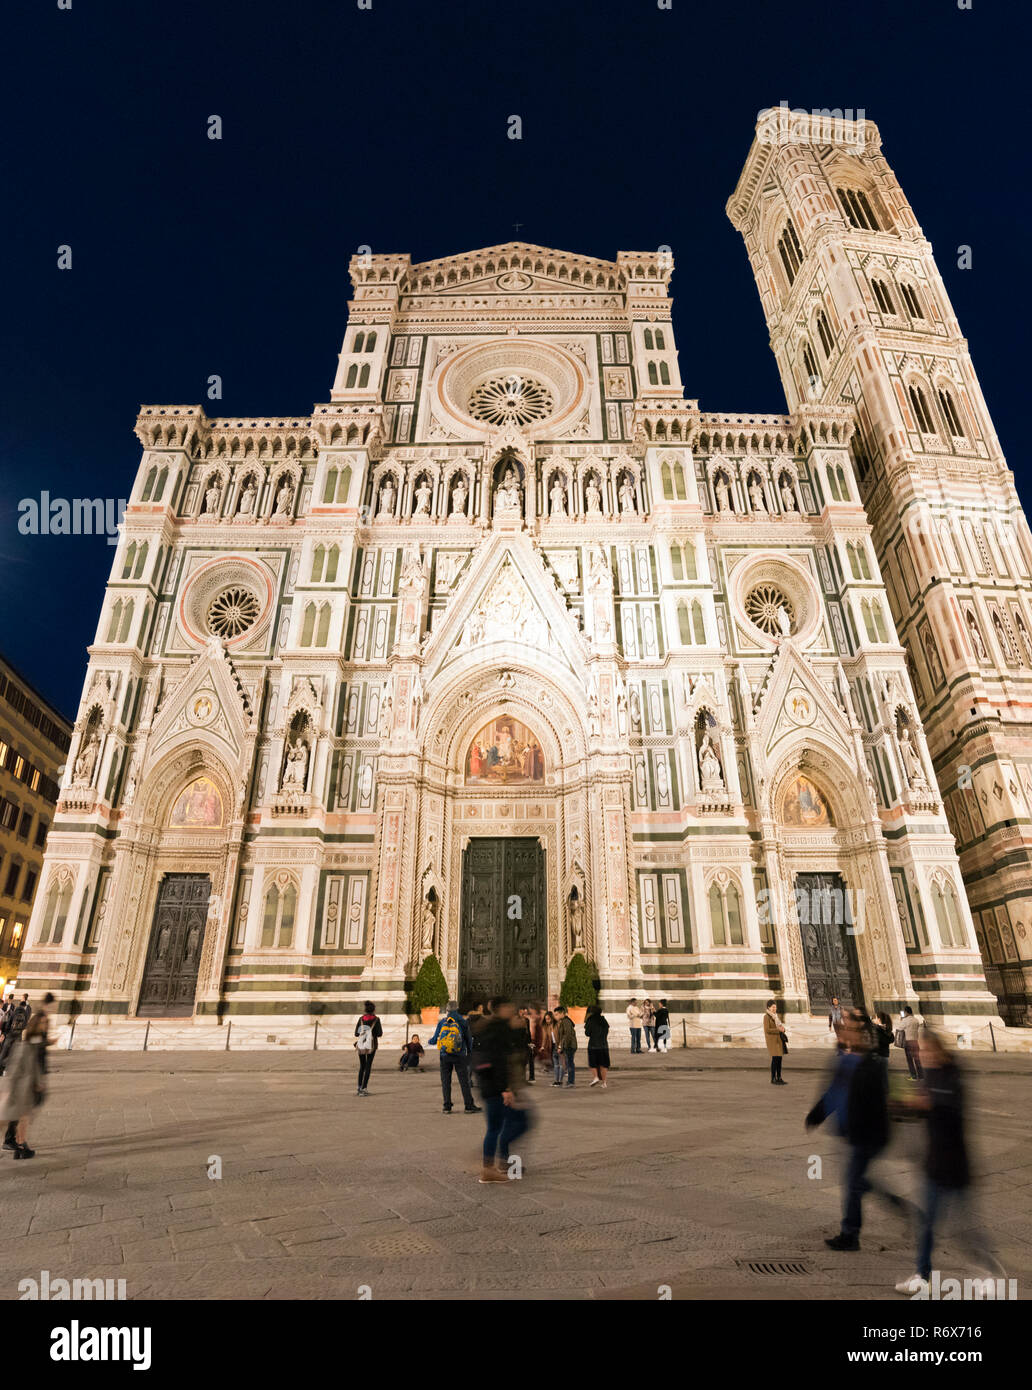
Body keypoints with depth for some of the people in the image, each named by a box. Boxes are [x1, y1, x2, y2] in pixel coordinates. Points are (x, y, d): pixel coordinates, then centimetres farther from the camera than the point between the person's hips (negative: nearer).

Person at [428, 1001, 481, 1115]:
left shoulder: (441, 1022, 0)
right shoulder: (462, 1022, -3)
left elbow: (435, 1039, 4)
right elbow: (469, 1039, 4)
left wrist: (429, 1042, 27)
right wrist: (469, 1052, 18)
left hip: (445, 1056, 1)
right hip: (459, 1056, -1)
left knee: (445, 1082, 10)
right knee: (464, 1081, 4)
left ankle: (446, 1107, 10)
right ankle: (469, 1106, 4)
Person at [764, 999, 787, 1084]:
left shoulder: (775, 1016, 15)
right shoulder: (766, 1016, -10)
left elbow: (779, 1026, 20)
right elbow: (767, 1030, -17)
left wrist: (782, 1028, -4)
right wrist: (778, 1030, -18)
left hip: (779, 1039, 8)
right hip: (772, 1039, -8)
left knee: (779, 1058, 7)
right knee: (775, 1058, -10)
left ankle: (779, 1078, 14)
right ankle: (773, 1079, -3)